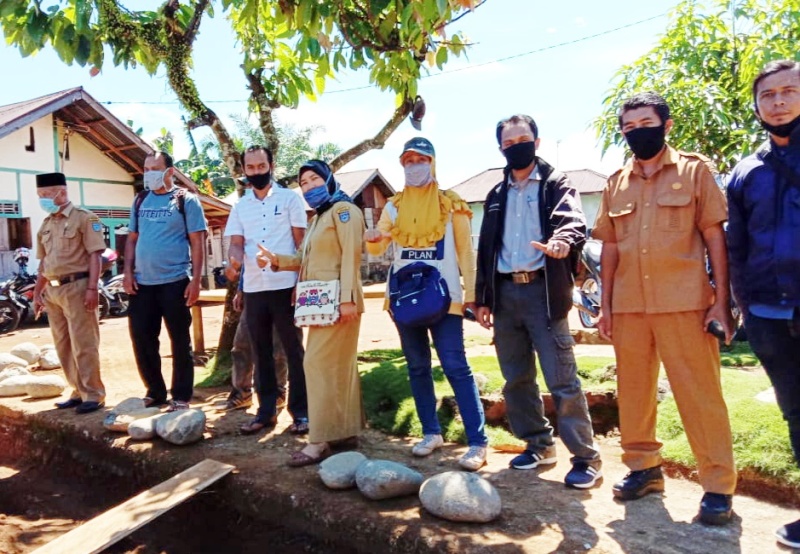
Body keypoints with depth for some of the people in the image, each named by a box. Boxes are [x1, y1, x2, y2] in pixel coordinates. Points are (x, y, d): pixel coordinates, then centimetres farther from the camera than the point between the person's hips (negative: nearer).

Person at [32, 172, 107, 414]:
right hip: (53, 291, 8)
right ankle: (79, 392, 21)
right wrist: (37, 292, 18)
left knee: (83, 345, -6)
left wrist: (92, 288, -18)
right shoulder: (46, 224, 17)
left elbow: (95, 255, -11)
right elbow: (44, 262, 21)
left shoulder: (84, 218, -5)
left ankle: (93, 394, 2)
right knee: (63, 346, 12)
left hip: (77, 287, -8)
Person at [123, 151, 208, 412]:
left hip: (175, 282, -5)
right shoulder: (140, 200, 12)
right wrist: (128, 272, 4)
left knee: (180, 342, 3)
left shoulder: (186, 200, -2)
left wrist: (196, 279, -11)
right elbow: (132, 238, 16)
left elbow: (197, 242, -5)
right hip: (142, 283, 5)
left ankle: (181, 397, 14)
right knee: (141, 340, 9)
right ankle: (155, 392, 25)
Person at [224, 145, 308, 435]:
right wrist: (234, 261, -17)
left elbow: (301, 241, -1)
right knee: (261, 352, 11)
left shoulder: (289, 198, 2)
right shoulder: (240, 206, 13)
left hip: (285, 285, -4)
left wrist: (302, 281, -9)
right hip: (253, 288, 4)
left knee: (294, 351, 2)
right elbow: (236, 243, 7)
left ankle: (300, 411, 10)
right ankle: (266, 410, 21)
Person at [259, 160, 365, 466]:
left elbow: (351, 255, -18)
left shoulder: (343, 209, -6)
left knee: (319, 363, -12)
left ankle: (321, 439, -8)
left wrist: (347, 298, -26)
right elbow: (307, 260, 18)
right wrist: (277, 260, 3)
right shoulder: (319, 217, 23)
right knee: (339, 365, 12)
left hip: (338, 302, -10)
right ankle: (347, 427, 21)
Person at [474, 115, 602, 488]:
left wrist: (563, 241, -40)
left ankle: (586, 457, 3)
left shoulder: (556, 185, 3)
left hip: (542, 291, -5)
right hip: (505, 293, 6)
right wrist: (483, 298, 13)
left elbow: (574, 221, -15)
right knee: (516, 378, 11)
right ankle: (539, 444, 26)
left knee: (562, 379, -7)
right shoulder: (497, 195, 18)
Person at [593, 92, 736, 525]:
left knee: (699, 394, 0)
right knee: (633, 391, 11)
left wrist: (721, 299, -6)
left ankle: (718, 485, 11)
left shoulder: (694, 170, 3)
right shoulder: (616, 183, 12)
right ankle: (643, 467, 26)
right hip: (628, 305, 4)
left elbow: (715, 236, 0)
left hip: (684, 303, -4)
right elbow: (610, 246, 13)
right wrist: (605, 304, 8)